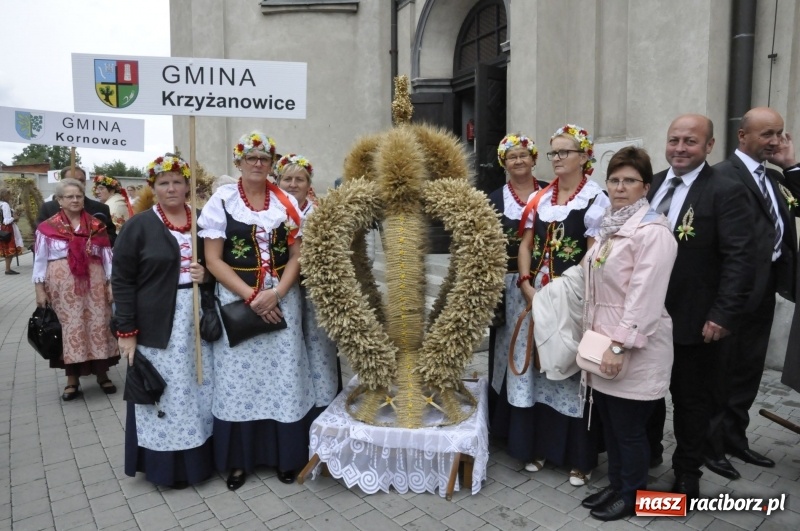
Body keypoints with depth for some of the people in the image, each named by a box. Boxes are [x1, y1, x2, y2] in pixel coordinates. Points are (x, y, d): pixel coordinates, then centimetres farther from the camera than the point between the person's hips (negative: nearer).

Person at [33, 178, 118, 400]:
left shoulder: (96, 226, 5)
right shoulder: (47, 228, 1)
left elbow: (107, 257, 5)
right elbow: (40, 260, 3)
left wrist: (111, 283, 0)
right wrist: (40, 289, -1)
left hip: (94, 284, 1)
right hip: (63, 285, -1)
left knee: (98, 325, 4)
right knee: (69, 328, 4)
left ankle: (102, 374, 17)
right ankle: (72, 380, 14)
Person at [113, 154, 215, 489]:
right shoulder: (138, 226, -3)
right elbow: (122, 280, -6)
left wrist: (206, 275, -8)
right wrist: (126, 330, -10)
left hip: (199, 320, 3)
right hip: (159, 325, -3)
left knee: (198, 390, 10)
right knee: (165, 393, 4)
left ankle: (199, 455, 26)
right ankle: (166, 464, 20)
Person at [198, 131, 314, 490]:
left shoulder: (286, 203, 6)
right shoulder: (221, 201, 0)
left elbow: (297, 256, 3)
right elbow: (213, 261, -6)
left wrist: (276, 293, -13)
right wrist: (251, 296, -14)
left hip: (282, 302, 2)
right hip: (237, 303, -1)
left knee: (283, 376, 6)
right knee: (239, 378, 5)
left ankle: (285, 455, 22)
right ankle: (238, 459, 21)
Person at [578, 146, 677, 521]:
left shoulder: (653, 231, -16)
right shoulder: (610, 226, 11)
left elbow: (645, 296, -22)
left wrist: (620, 345, -22)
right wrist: (593, 336, 15)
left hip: (634, 347, -8)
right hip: (603, 340, 8)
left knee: (629, 427, 8)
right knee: (609, 423, 18)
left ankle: (632, 495, 28)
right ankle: (615, 485, 35)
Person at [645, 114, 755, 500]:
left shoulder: (726, 192, -11)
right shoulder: (651, 185, 6)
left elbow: (739, 260, -15)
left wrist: (723, 315, -19)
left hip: (694, 321, -5)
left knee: (691, 400, 14)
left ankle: (687, 475, 34)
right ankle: (645, 456, 42)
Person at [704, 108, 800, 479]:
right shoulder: (724, 175, -12)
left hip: (765, 286, 9)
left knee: (749, 368, 17)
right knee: (722, 369, 3)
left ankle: (734, 437, 31)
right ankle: (711, 444, 18)